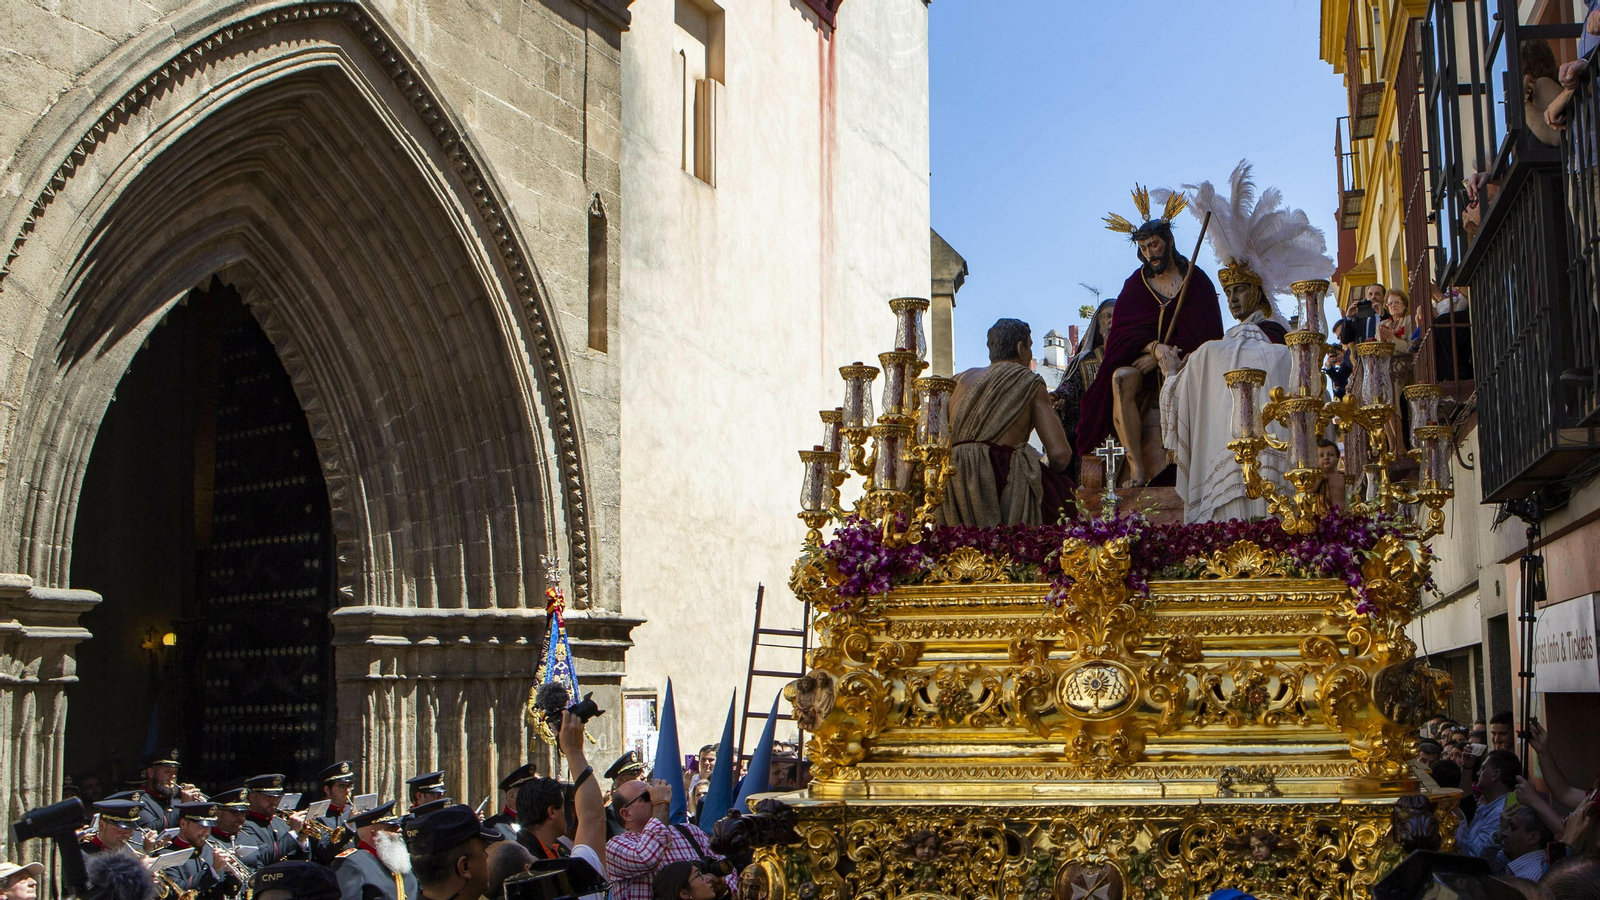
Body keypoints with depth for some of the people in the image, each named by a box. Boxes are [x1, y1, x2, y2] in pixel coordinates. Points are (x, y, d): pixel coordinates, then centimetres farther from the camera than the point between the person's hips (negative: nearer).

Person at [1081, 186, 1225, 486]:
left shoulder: (1197, 281, 3)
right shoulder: (1135, 284, 10)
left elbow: (1205, 335, -5)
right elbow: (1124, 332, 1)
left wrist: (1161, 356, -16)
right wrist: (1152, 347, -19)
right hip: (1144, 362, 2)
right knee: (1121, 378, -33)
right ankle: (1136, 467, -37)